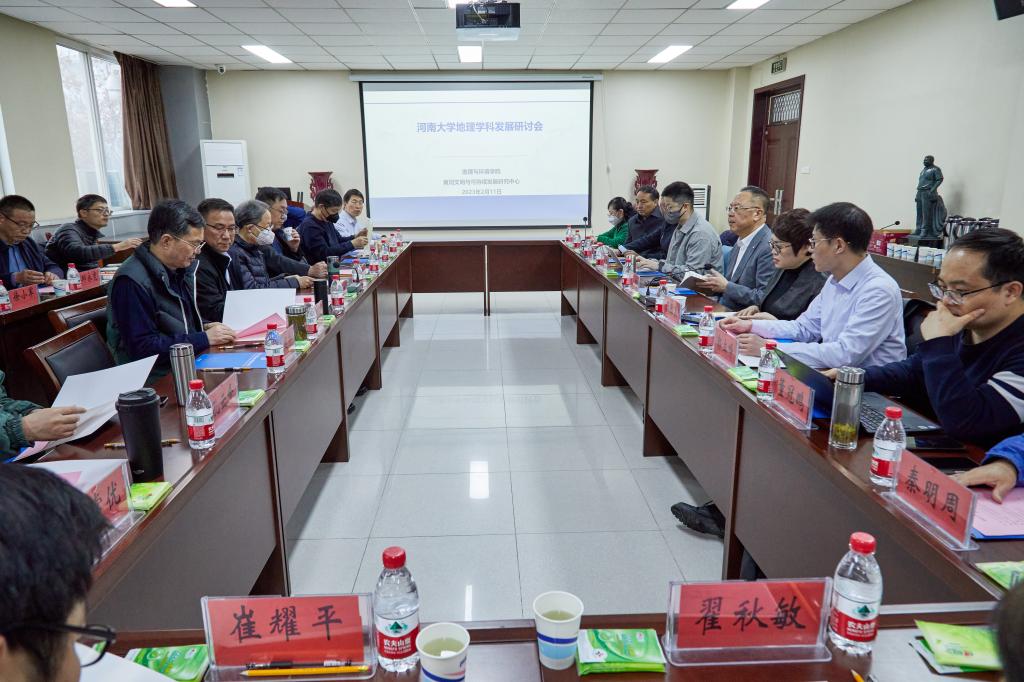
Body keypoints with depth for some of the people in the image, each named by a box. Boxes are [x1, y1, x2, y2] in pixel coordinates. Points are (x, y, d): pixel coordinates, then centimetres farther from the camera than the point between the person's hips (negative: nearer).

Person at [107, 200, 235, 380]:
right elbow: (142, 347, -21)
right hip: (161, 378, -8)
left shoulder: (181, 267, 8)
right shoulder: (132, 282, -18)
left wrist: (204, 328, 3)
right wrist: (204, 339, -19)